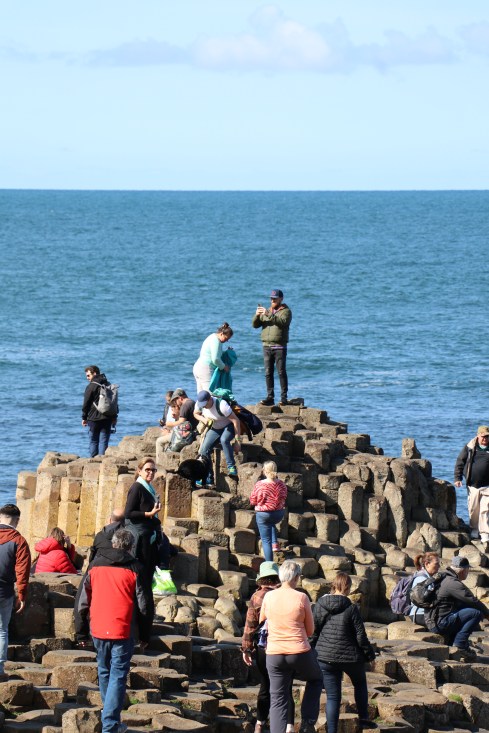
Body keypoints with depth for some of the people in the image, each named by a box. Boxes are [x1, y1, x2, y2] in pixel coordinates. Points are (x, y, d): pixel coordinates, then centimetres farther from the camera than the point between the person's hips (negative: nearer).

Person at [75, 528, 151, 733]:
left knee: (104, 673, 19)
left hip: (99, 631, 3)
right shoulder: (134, 569, -1)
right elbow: (143, 605, 0)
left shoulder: (95, 567, 8)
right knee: (118, 677, -2)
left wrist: (81, 633, 16)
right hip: (123, 632, -3)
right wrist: (145, 635, 9)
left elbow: (82, 602, 9)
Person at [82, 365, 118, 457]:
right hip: (107, 418, 4)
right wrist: (114, 417, 21)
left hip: (94, 419, -4)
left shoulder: (91, 387, -9)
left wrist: (84, 418, 2)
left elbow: (86, 403, -7)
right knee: (104, 441, 2)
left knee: (93, 441, 5)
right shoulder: (109, 385, 10)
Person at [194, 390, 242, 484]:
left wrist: (237, 441, -29)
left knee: (224, 440, -39)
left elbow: (235, 420, -29)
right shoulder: (199, 404, -15)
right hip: (214, 428, 6)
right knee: (204, 450, -10)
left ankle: (232, 467, -29)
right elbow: (196, 414, 8)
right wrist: (203, 419, -17)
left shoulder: (221, 405, -33)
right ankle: (209, 479, 2)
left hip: (228, 427, -6)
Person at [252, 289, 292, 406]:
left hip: (279, 347, -5)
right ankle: (270, 397, 4)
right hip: (267, 346, 5)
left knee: (281, 372, -6)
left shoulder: (286, 311, 1)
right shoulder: (266, 311, 18)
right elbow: (255, 325, 12)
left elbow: (282, 322, -20)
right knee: (268, 373, 2)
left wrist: (268, 314, -26)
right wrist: (257, 315, -9)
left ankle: (284, 397, -4)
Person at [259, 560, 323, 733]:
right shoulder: (301, 598, -8)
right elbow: (310, 630, 1)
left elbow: (261, 622, 15)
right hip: (300, 652, -2)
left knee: (278, 701, 7)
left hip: (274, 654, 2)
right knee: (316, 679, 27)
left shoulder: (269, 597, 0)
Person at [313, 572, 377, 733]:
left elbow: (314, 631, 3)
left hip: (326, 657, 2)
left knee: (332, 696, 7)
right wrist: (369, 653, 5)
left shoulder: (320, 605, -3)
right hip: (350, 656, -2)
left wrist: (317, 650, 17)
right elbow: (360, 635, -9)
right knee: (360, 683, 26)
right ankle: (363, 718, 24)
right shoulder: (351, 608, -13)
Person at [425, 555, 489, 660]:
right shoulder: (453, 584, -16)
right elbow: (473, 601, -15)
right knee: (476, 613, -17)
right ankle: (459, 645, -13)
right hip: (440, 623, -10)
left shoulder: (444, 579, 17)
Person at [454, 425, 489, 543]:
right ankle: (474, 532, 26)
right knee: (473, 510, 9)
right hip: (472, 486, 1)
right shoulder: (469, 448, 2)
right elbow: (460, 462, 7)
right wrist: (458, 478, 0)